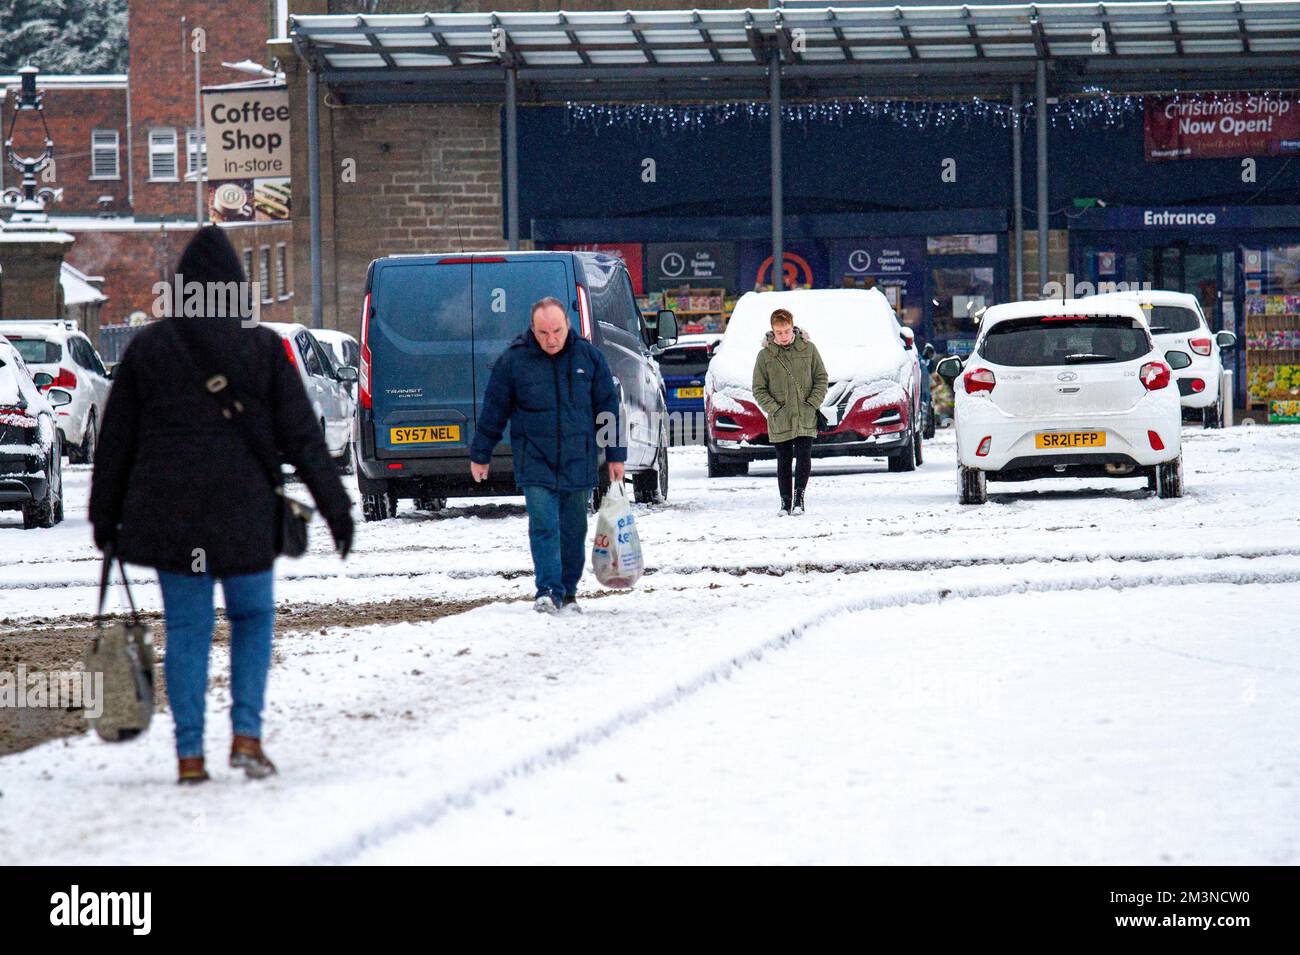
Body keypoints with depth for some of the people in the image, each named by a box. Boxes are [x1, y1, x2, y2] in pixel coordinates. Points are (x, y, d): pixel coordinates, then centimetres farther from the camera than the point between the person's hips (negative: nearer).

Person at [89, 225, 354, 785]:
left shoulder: (148, 348, 2)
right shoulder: (261, 347, -3)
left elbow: (115, 440, 7)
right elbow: (302, 435, -3)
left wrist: (104, 515, 16)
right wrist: (335, 505, 1)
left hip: (167, 509, 1)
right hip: (242, 509, -1)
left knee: (186, 628, 7)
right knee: (253, 617, 16)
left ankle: (189, 754, 4)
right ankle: (246, 732, 2)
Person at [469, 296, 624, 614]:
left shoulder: (589, 356, 1)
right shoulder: (513, 359, -5)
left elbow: (607, 406, 9)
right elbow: (494, 410, 4)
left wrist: (616, 455, 9)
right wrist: (480, 455, 8)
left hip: (578, 461, 2)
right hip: (535, 460, -2)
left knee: (574, 531, 8)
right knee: (543, 526, -13)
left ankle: (568, 593, 18)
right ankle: (548, 591, -13)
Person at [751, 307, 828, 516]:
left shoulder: (808, 348, 2)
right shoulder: (765, 355, -1)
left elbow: (821, 379, 7)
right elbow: (759, 389, 2)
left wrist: (812, 404, -5)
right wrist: (774, 409, -10)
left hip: (806, 418, 0)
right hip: (780, 421, 0)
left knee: (804, 458, -9)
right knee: (783, 462, 5)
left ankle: (799, 494, 4)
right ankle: (785, 501, 12)